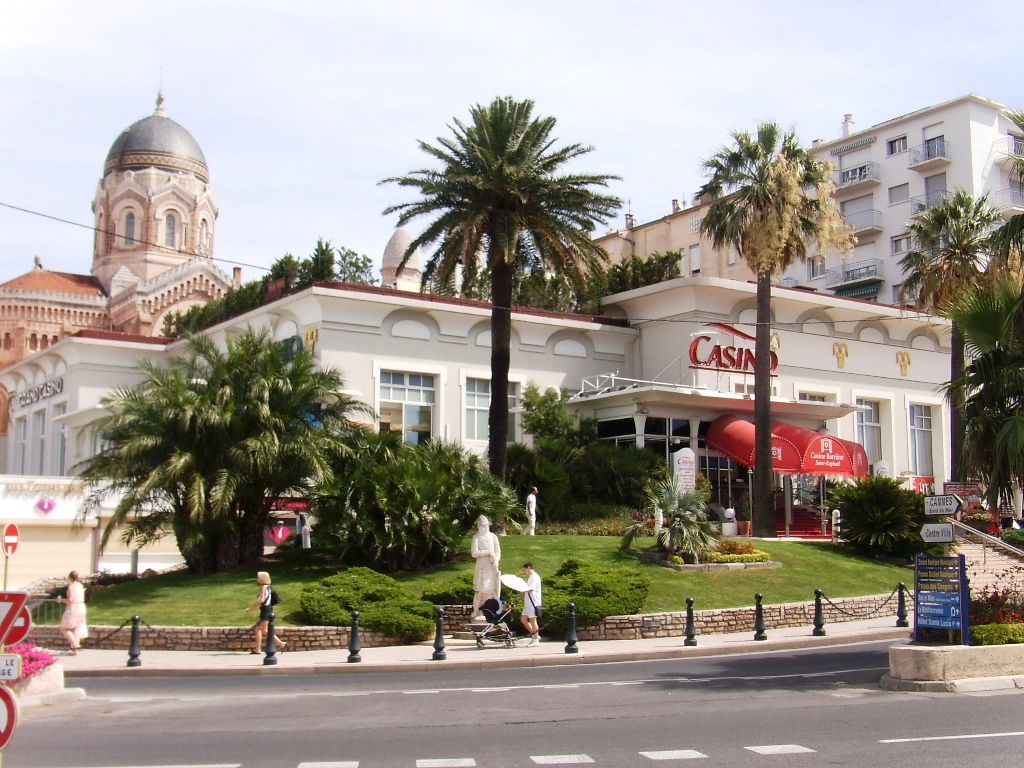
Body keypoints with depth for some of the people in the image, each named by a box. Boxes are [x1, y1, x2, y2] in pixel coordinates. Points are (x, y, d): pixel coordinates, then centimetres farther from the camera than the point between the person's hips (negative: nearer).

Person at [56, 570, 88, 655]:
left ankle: (75, 644, -10)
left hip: (73, 608, -8)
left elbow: (70, 600, -19)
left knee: (64, 628, 3)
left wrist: (61, 599, -4)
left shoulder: (71, 586, -14)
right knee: (76, 628, 13)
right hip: (81, 607, 8)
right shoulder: (80, 585, 9)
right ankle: (75, 650, 11)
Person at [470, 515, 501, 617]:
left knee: (492, 588, 3)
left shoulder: (493, 537, 8)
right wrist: (488, 552, -15)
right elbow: (474, 553, -12)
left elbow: (498, 552, 9)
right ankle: (476, 611, 1)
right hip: (482, 566, -4)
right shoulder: (476, 537, -2)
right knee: (480, 589, -6)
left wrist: (496, 561, -10)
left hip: (492, 567, 4)